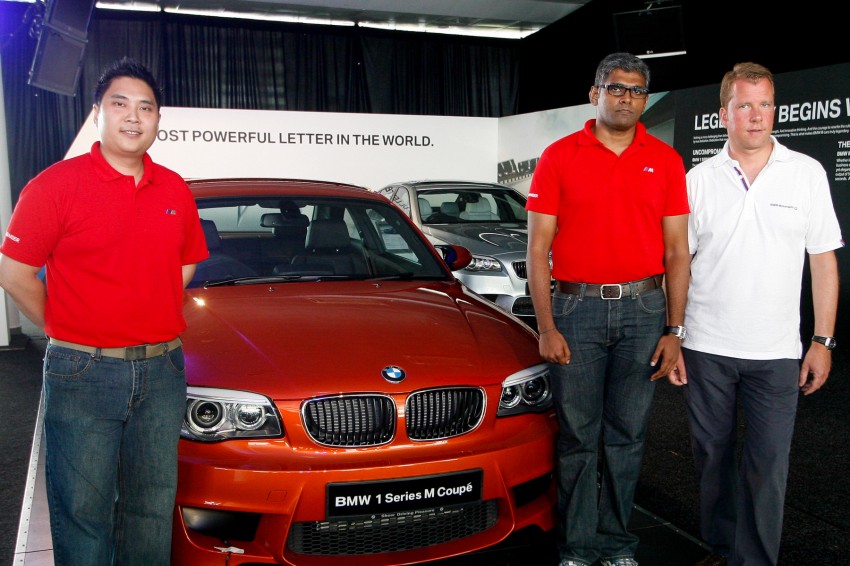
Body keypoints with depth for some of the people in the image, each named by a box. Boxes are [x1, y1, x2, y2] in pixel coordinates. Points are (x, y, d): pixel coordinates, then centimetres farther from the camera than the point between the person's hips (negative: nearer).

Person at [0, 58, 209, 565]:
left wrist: (149, 319, 11)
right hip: (83, 373, -4)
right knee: (83, 509, 6)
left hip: (162, 371, 4)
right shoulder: (58, 184, -6)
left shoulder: (175, 191, 7)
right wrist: (65, 330, 0)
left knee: (153, 507, 15)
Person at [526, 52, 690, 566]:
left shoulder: (666, 160, 7)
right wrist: (546, 327, -8)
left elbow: (677, 251, 5)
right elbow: (538, 248, -1)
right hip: (577, 309, -1)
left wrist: (674, 330, -1)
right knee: (578, 435, 5)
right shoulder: (559, 157, 1)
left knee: (628, 435, 10)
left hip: (643, 309, 2)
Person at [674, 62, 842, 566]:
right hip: (706, 349, 1)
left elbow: (824, 262, 3)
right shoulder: (699, 179, 3)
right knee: (713, 457, 13)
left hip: (777, 353, -1)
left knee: (767, 466, 3)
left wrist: (823, 341, -3)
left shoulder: (807, 173, 2)